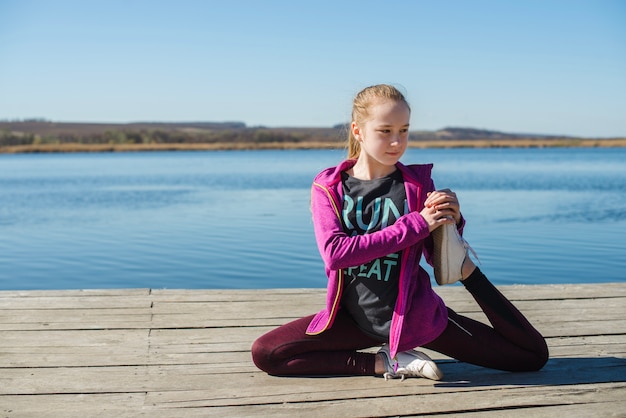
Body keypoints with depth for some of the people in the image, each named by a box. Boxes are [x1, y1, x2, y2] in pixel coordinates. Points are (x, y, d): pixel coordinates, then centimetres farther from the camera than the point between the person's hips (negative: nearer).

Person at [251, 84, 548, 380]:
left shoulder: (417, 182, -4)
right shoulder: (328, 186, -5)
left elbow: (438, 258, 3)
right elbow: (334, 253, -21)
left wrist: (452, 224, -19)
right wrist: (416, 224, -24)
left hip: (413, 314, -1)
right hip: (354, 316, 2)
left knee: (534, 355, -9)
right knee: (263, 353, -16)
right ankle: (386, 363, -10)